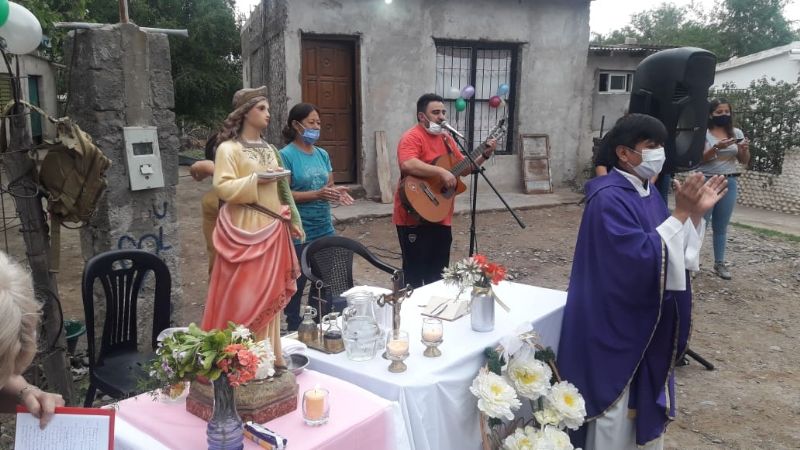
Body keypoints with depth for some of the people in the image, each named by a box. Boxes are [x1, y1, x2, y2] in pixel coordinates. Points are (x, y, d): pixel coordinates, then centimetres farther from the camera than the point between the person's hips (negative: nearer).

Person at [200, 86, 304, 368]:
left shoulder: (269, 149, 16)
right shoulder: (229, 148, -6)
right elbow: (222, 188, -15)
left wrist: (292, 220, 17)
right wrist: (256, 179, -21)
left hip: (272, 229, 7)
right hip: (244, 230, -7)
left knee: (270, 291, 10)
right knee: (242, 293, -5)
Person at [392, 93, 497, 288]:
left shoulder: (446, 138, 14)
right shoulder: (412, 137, -12)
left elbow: (463, 169, 21)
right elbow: (407, 165, -31)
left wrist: (484, 155, 8)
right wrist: (441, 172, -29)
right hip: (415, 217, -8)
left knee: (438, 272, 17)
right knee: (415, 274, -1)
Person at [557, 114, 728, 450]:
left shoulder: (648, 192, 6)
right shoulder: (608, 199, -21)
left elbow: (678, 255, 10)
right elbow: (642, 258, -29)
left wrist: (696, 213, -2)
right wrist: (680, 214, -27)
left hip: (646, 322, 9)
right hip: (613, 323, -9)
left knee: (642, 405, 22)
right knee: (614, 408, 5)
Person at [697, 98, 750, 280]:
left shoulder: (737, 133, 8)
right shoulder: (703, 133, -4)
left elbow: (744, 161, 11)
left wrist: (745, 149, -10)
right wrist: (716, 147, -24)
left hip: (730, 183, 4)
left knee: (721, 226, 8)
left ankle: (719, 263, 15)